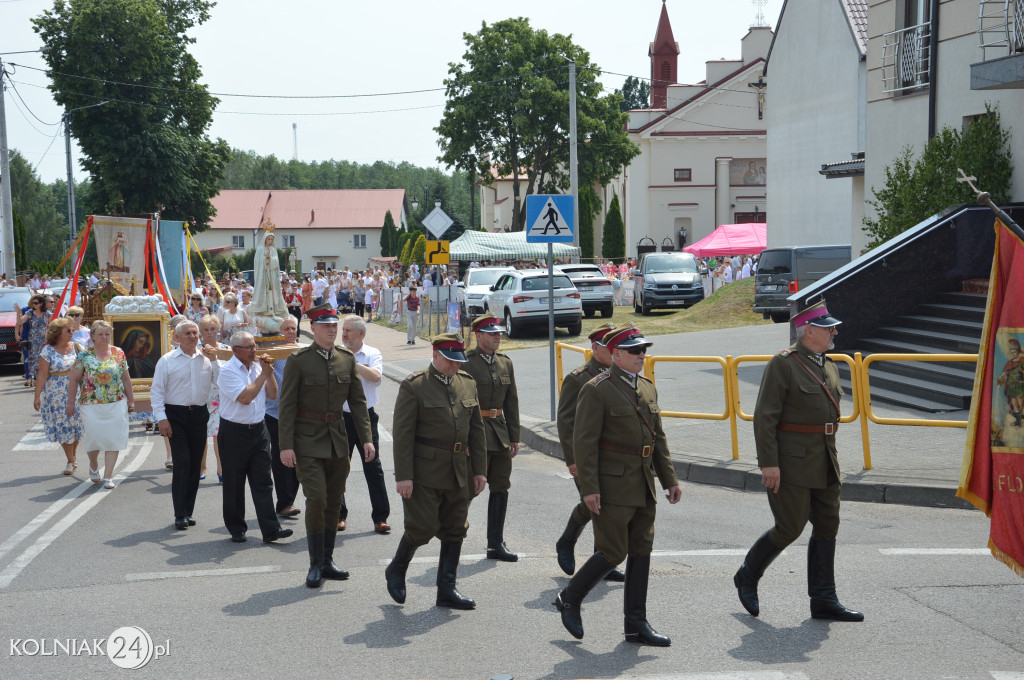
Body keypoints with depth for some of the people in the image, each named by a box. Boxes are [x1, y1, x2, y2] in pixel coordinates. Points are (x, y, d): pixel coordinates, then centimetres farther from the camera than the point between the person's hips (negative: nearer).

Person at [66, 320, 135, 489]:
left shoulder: (119, 354, 5)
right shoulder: (84, 355, -1)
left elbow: (126, 379, 12)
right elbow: (74, 380, 2)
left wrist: (131, 400, 12)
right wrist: (71, 403, 1)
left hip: (117, 404, 2)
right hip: (91, 404, -2)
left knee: (114, 439, -2)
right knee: (93, 437, -1)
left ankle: (108, 476, 6)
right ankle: (93, 466, 30)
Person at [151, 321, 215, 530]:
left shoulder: (206, 359, 9)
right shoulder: (167, 361, 1)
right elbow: (156, 391, -1)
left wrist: (215, 360, -5)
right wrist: (161, 418, -9)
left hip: (199, 415, 4)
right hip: (176, 416, -4)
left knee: (195, 465, 7)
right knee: (182, 462, -11)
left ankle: (188, 511, 17)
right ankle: (180, 515, -7)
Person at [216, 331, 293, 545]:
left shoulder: (258, 366, 10)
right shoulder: (228, 371, -10)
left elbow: (273, 394, 9)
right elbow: (245, 397, -20)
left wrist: (269, 372, -4)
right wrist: (263, 374, -15)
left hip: (258, 429, 5)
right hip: (234, 433, -5)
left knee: (263, 482, 0)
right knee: (234, 485, 5)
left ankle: (270, 530, -4)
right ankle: (236, 529, 17)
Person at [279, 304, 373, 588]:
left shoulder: (347, 359, 6)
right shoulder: (298, 361, -7)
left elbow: (358, 402, 8)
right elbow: (287, 405, -8)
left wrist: (366, 438, 0)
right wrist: (286, 445, -14)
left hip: (338, 440, 5)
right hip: (308, 441, -5)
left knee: (334, 502, 9)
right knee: (316, 500, -12)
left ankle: (327, 561, 20)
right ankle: (315, 565, 0)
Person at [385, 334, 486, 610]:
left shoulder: (468, 384, 10)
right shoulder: (414, 386, -8)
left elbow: (476, 429, 13)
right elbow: (403, 433, -10)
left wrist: (480, 470, 8)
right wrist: (403, 476, -15)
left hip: (459, 473, 6)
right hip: (425, 471, -6)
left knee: (455, 530, 7)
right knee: (423, 527, -7)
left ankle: (447, 591, 17)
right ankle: (396, 571, 20)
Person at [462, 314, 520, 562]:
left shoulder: (505, 363, 11)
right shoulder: (465, 363, -8)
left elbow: (512, 402, 15)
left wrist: (514, 437, 11)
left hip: (500, 433, 6)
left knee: (500, 487, 7)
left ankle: (496, 544, 15)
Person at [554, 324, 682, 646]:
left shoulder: (648, 388, 13)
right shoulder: (597, 390, -11)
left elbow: (658, 438, 17)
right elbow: (584, 442, -14)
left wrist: (669, 479, 11)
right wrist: (589, 488, -19)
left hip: (643, 486, 8)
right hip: (613, 485, -8)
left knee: (641, 551, 9)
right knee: (613, 552, -6)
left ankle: (636, 624, 16)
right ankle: (570, 599, 15)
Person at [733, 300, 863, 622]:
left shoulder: (828, 366, 14)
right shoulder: (782, 363, -11)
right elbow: (764, 416, -15)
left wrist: (832, 454, 19)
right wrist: (768, 463, -20)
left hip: (824, 462, 8)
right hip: (792, 461, -8)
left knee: (827, 526, 7)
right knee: (790, 528, -5)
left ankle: (824, 601, 13)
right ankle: (748, 576, 18)